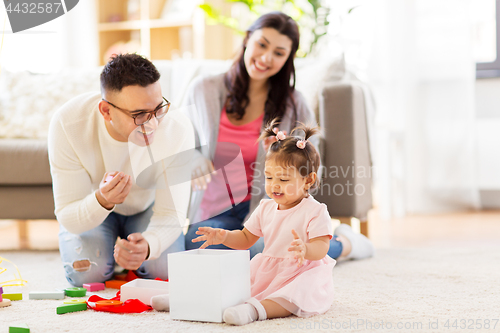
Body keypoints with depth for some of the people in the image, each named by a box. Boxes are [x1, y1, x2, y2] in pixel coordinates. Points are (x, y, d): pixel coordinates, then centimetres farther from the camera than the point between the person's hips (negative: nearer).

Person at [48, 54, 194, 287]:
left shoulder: (178, 129, -33)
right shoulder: (68, 123, -35)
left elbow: (171, 214, -26)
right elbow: (67, 218, -30)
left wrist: (147, 245, -50)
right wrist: (102, 201, -53)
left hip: (148, 206, 1)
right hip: (89, 207, -1)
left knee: (165, 269, -21)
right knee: (87, 273, -23)